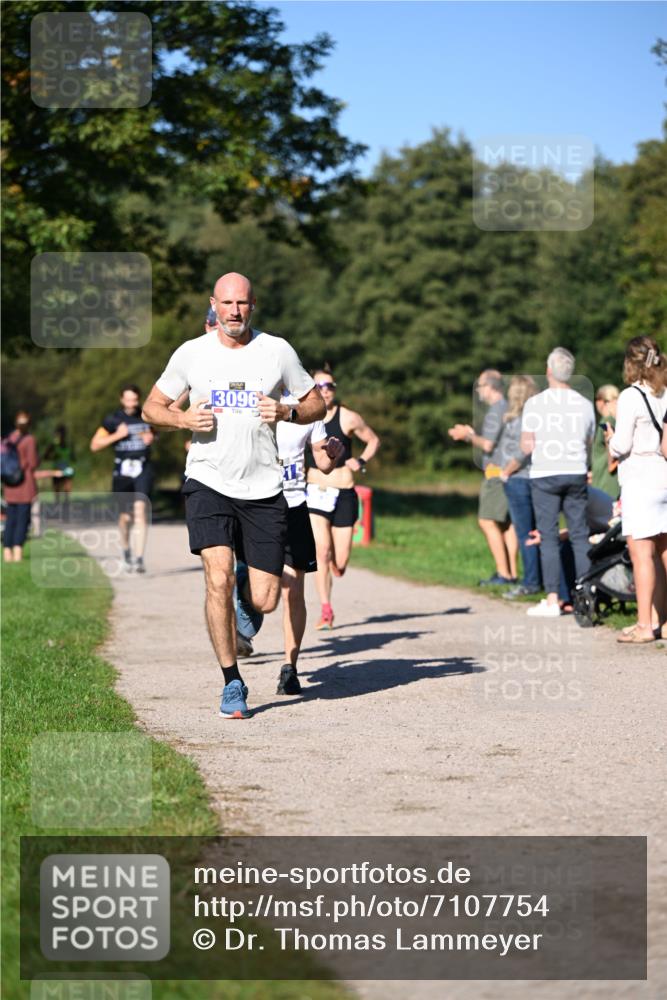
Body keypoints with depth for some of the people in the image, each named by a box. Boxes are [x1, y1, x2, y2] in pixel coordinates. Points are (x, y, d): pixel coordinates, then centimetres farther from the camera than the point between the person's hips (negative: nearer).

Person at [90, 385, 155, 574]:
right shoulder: (113, 419, -2)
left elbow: (154, 433, 26)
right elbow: (95, 445, -3)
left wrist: (151, 438, 2)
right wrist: (117, 435, -14)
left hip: (143, 469, 0)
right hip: (122, 471, 0)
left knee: (140, 510, -16)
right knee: (125, 517, 6)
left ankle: (139, 558, -19)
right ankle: (126, 549, 36)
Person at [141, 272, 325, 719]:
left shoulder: (277, 351, 4)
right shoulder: (191, 353, 4)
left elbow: (317, 405, 12)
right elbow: (152, 407, 13)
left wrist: (286, 412, -9)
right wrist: (183, 418, -8)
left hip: (264, 489, 1)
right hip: (209, 484, -1)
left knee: (264, 601, -3)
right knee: (219, 579, -19)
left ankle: (247, 591, 36)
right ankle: (232, 683, -6)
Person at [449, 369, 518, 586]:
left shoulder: (496, 411, -13)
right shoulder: (508, 409, 18)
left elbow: (487, 445, -17)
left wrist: (468, 435, -1)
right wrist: (470, 434, 20)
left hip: (497, 473, -10)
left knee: (487, 521, -10)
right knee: (507, 524, 9)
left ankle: (503, 573, -13)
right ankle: (512, 572, 9)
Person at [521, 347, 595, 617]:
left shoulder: (535, 403, -6)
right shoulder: (585, 404, 5)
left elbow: (526, 446, -6)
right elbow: (589, 445, 13)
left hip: (545, 474, -3)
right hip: (576, 473, 3)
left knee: (548, 537, -2)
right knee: (580, 535, 8)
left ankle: (552, 599, -5)